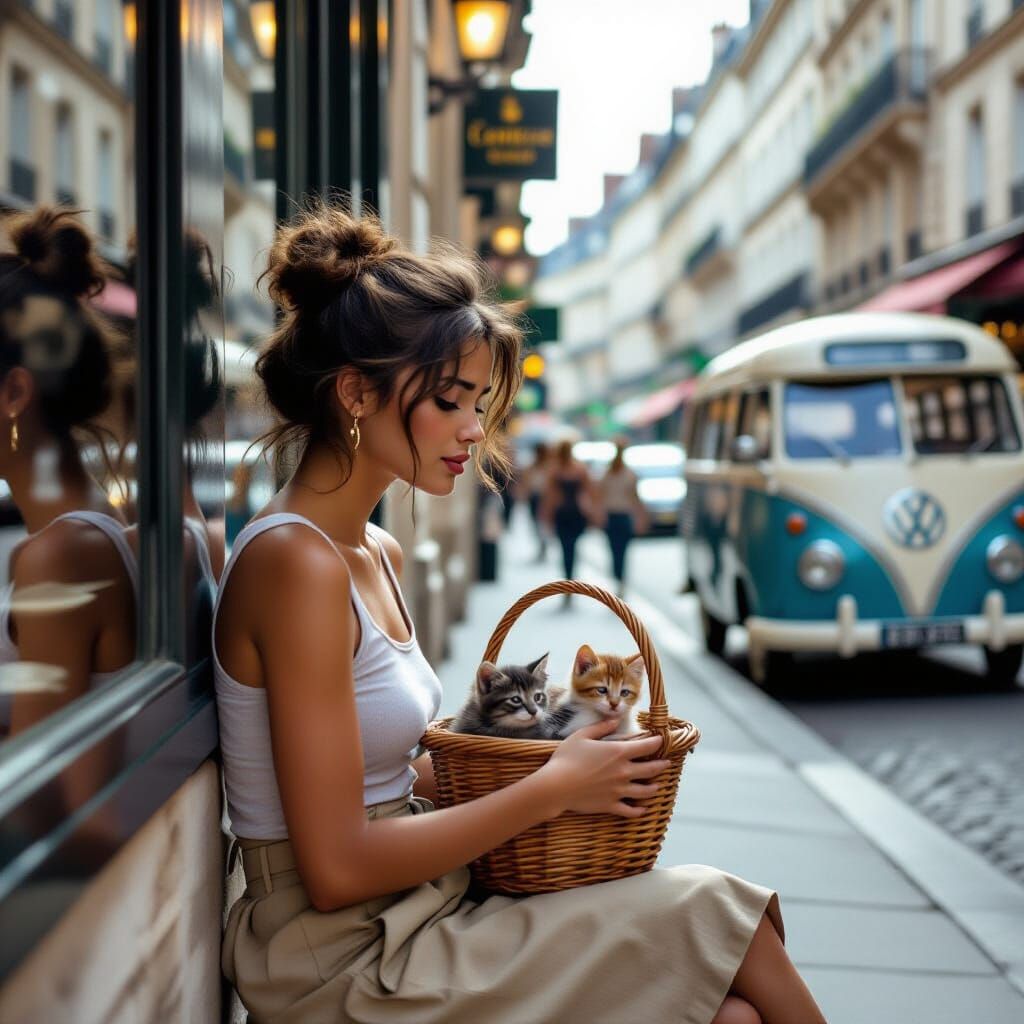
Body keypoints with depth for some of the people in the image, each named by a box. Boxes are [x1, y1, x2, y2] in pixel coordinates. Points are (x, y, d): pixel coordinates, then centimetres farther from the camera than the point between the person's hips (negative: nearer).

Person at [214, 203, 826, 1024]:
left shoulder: (378, 556, 10)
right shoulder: (296, 564, -18)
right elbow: (336, 867, -21)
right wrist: (551, 789, -15)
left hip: (408, 928, 8)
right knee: (710, 914, -10)